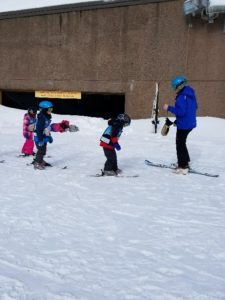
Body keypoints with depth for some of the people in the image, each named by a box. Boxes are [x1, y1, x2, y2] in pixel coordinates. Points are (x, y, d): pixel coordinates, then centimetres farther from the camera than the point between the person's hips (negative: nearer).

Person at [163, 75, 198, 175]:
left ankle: (183, 167, 4)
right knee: (182, 142, 23)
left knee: (180, 144, 1)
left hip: (183, 125, -9)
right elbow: (195, 107, 19)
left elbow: (181, 111, -27)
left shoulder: (182, 97, -21)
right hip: (190, 123, 9)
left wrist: (169, 108, -19)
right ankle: (185, 161, 33)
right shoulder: (191, 94, 9)